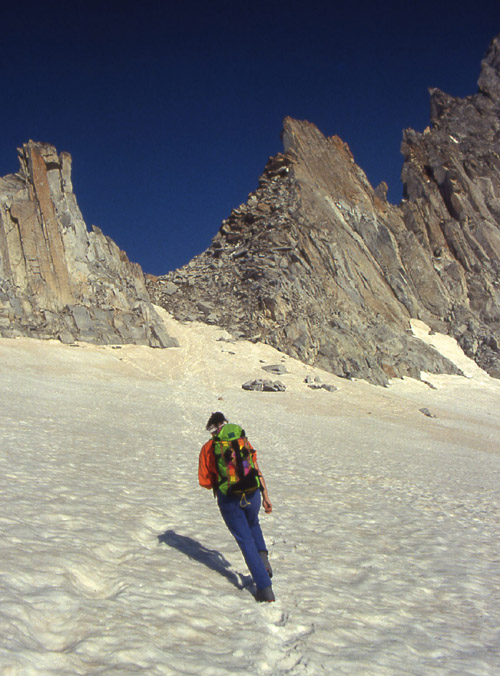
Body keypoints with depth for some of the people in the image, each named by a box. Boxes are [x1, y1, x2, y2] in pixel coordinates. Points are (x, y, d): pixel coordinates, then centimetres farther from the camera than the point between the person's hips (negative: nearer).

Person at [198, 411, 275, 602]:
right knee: (253, 525, 33)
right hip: (252, 494, 2)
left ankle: (265, 588, 2)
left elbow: (205, 482, 3)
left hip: (228, 499, -2)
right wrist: (266, 498, 6)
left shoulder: (207, 448, 5)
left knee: (246, 541, 6)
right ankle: (263, 556, 10)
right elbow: (257, 471, 4)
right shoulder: (244, 442, 9)